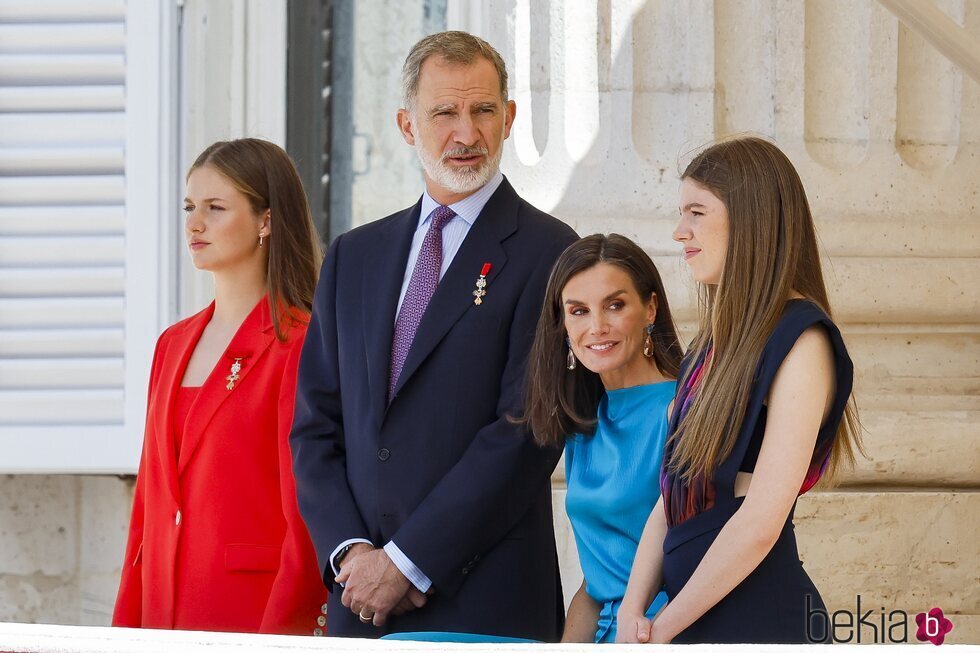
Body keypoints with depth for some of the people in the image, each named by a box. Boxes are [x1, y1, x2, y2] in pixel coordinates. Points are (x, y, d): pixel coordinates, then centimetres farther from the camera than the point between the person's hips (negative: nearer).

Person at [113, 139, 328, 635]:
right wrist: (126, 629, 11)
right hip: (163, 620, 7)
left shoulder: (300, 346, -8)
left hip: (255, 611, -6)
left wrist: (279, 634, -16)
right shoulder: (174, 345, 15)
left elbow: (308, 520, -12)